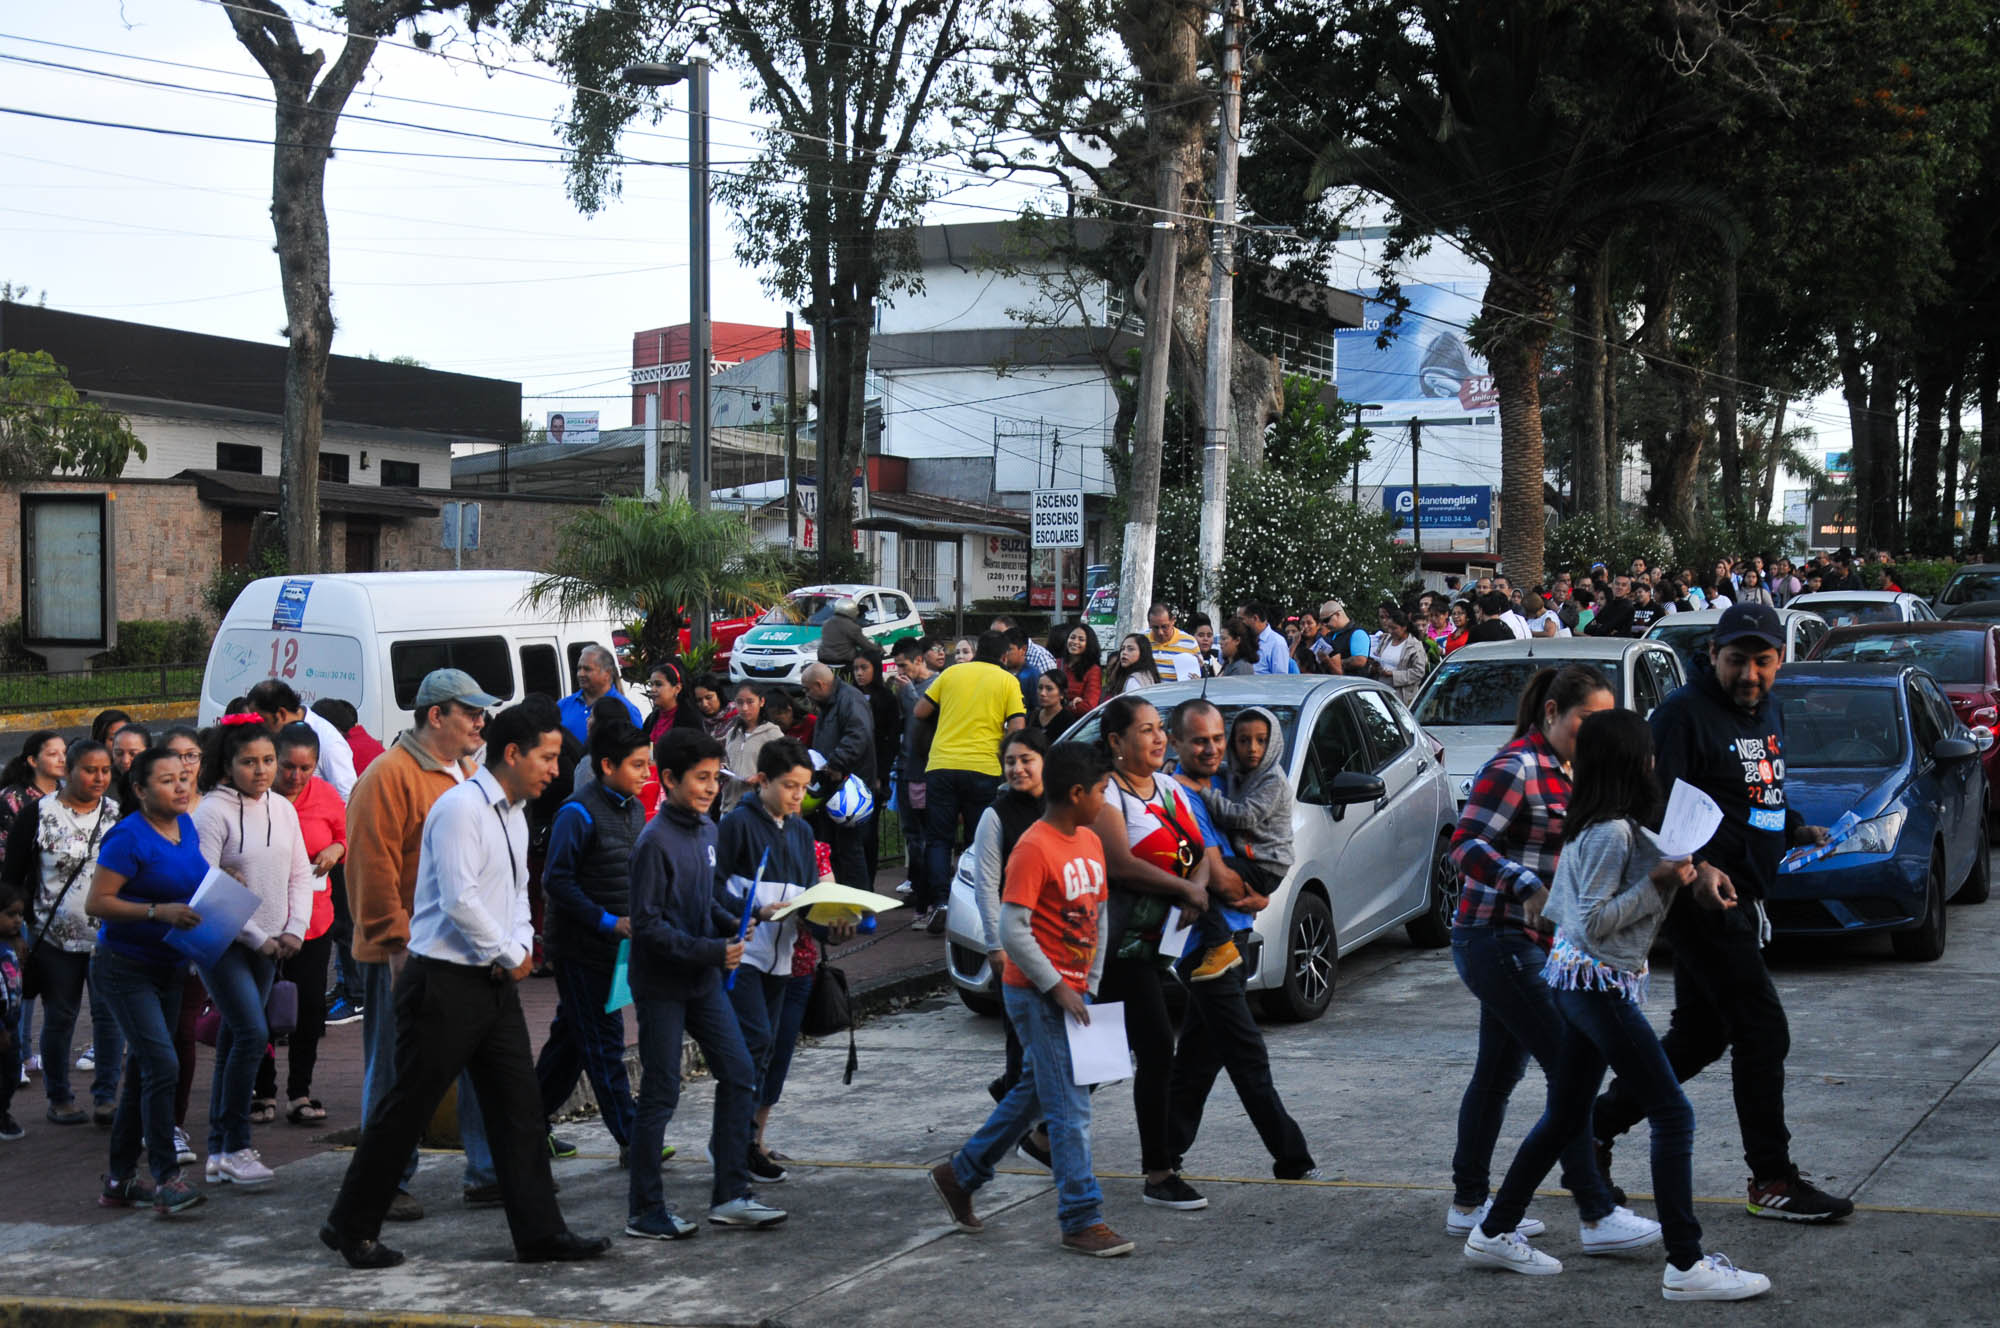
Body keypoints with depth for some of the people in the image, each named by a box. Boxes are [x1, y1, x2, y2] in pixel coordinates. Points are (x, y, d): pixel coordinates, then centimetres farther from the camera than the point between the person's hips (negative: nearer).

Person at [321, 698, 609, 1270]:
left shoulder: (514, 815, 15)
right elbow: (460, 900, -22)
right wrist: (508, 955, -10)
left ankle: (540, 1232, 10)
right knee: (407, 1108, 0)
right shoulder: (461, 808, -15)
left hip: (495, 984, 9)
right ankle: (351, 1227, 12)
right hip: (444, 983, -9)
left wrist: (521, 946, 4)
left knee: (520, 1106, 6)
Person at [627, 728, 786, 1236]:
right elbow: (648, 924, -19)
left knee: (739, 1076, 7)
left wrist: (731, 925, 1)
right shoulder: (656, 842, -17)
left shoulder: (707, 831, 7)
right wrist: (711, 950, -21)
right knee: (660, 1095, -1)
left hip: (704, 983, 8)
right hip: (662, 985, -8)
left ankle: (730, 1195, 15)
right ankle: (644, 1211, 9)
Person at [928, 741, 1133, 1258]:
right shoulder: (1034, 848, -17)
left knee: (1034, 1093, 18)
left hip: (1071, 992, 9)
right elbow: (1014, 928, -19)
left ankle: (960, 1175, 33)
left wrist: (1089, 985, 10)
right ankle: (1081, 1220, -1)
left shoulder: (1091, 843, 10)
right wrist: (1057, 988, -18)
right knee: (1070, 1106, -7)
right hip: (1037, 995, -9)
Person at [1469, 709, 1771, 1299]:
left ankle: (1494, 1232, 23)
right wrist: (1657, 886, -18)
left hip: (1570, 978, 10)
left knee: (1565, 1116, 17)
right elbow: (1592, 923, -20)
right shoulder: (1614, 833, -18)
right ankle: (1686, 1265, -7)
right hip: (1601, 983, -10)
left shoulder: (1588, 826, 10)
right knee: (1673, 1113, -7)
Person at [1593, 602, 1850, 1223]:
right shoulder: (1685, 712, -13)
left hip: (1740, 899, 9)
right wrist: (1697, 867, -30)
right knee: (1763, 1029, -9)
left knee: (1700, 1034, 13)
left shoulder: (1769, 711, 15)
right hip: (1702, 898, -9)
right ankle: (1772, 1181, -2)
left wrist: (1800, 829, 13)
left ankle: (1597, 1125, 23)